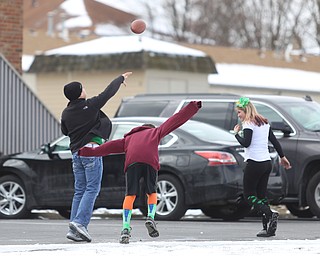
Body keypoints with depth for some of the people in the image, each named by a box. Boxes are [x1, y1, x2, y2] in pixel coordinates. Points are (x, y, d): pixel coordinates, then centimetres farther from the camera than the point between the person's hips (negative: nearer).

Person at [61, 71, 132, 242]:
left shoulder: (66, 113, 7)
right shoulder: (90, 105, -7)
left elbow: (65, 131, 22)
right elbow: (109, 92, 3)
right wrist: (121, 78, 18)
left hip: (76, 153, 6)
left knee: (79, 191, 8)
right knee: (92, 189, -7)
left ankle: (74, 229, 1)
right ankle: (80, 222, -21)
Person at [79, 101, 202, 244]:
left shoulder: (129, 138, 39)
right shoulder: (155, 131, 36)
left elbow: (110, 146, 32)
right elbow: (174, 121, 33)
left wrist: (89, 152, 33)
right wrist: (192, 108, 35)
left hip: (132, 162, 1)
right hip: (150, 162, -1)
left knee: (130, 195, 3)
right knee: (152, 193, 18)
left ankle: (126, 228, -11)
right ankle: (150, 217, -6)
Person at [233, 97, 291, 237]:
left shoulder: (248, 124, -9)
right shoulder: (264, 123, 15)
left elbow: (246, 143, -19)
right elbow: (274, 141, 19)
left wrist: (236, 133, -3)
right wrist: (282, 157, 27)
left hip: (254, 163, -8)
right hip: (267, 163, 8)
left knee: (249, 194, -1)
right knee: (261, 195, 10)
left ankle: (270, 214, -21)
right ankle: (267, 228, 1)